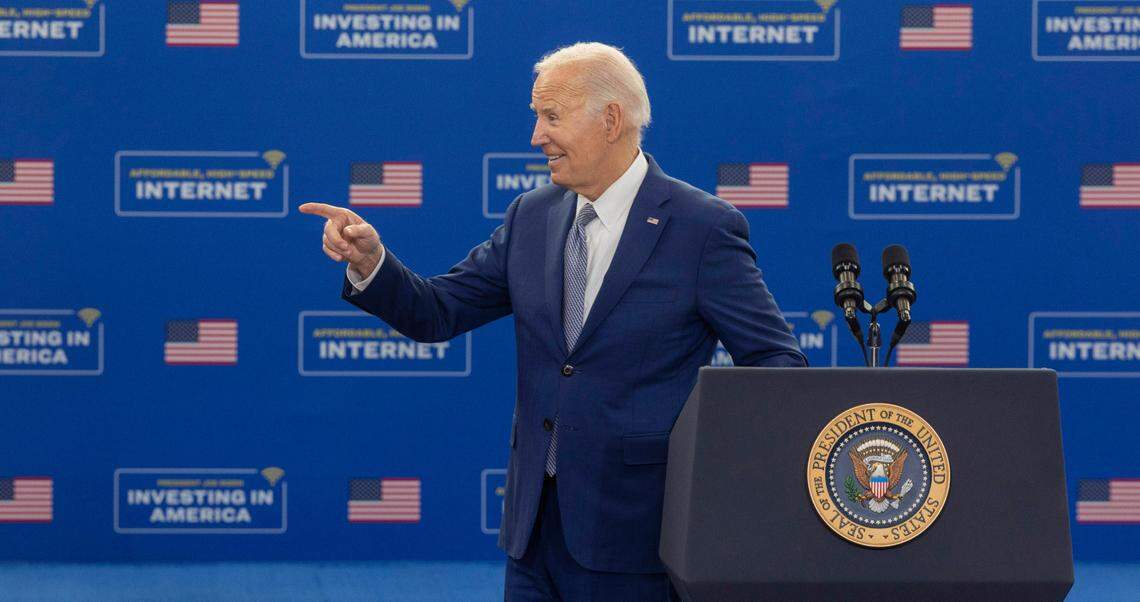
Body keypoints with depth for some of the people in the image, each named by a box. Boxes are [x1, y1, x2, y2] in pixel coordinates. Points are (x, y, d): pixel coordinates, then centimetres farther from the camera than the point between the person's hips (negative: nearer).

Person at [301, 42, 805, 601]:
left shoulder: (703, 227, -7)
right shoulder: (532, 217, 9)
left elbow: (775, 360, -6)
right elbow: (436, 312, 10)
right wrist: (370, 262, -8)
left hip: (635, 528, -5)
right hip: (535, 523, 5)